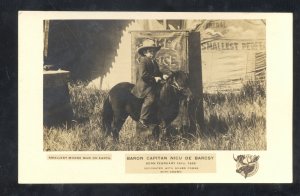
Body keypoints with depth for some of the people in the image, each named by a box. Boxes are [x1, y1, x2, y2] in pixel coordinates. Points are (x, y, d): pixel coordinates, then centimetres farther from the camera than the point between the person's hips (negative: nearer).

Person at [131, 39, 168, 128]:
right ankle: (143, 119, -22)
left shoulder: (154, 62, 20)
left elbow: (157, 72, 27)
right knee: (150, 98, -28)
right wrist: (154, 78, -20)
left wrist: (162, 76, 6)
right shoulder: (143, 61, -10)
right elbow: (143, 75, -20)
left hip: (153, 85, 10)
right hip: (144, 85, -10)